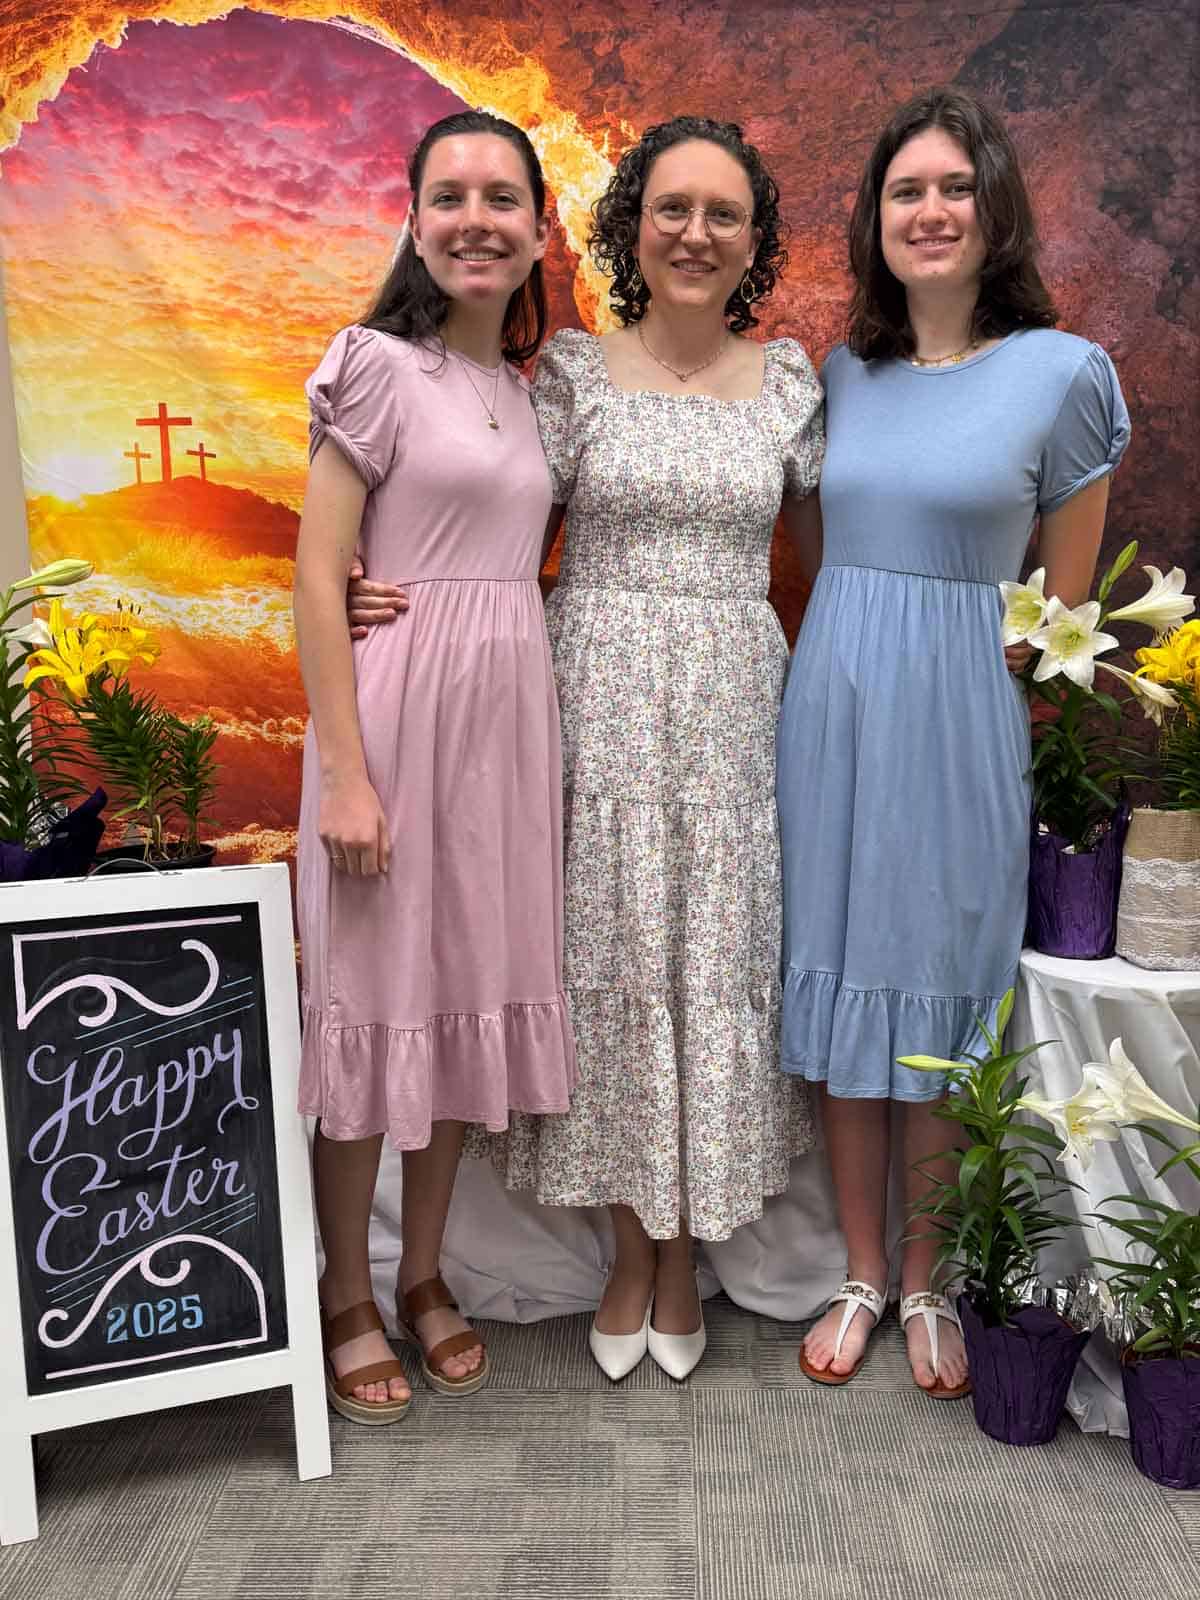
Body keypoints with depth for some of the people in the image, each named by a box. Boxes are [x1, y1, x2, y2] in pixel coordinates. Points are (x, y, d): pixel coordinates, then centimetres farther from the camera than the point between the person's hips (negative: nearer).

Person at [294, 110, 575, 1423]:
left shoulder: (528, 388, 15)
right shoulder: (379, 363, -4)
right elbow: (316, 575, -11)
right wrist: (346, 772, -17)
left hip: (509, 715, 6)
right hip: (398, 704, -6)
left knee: (474, 988, 11)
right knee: (374, 994, 2)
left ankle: (425, 1275, 29)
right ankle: (347, 1297, 22)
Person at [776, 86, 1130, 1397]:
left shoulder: (1061, 372, -3)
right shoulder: (840, 374, 8)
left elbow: (1065, 605, 1)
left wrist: (945, 659, -3)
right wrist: (862, 654, 5)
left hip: (961, 720, -3)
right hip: (833, 706, 4)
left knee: (937, 994, 5)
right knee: (839, 981, 8)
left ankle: (927, 1286, 25)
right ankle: (860, 1274, 25)